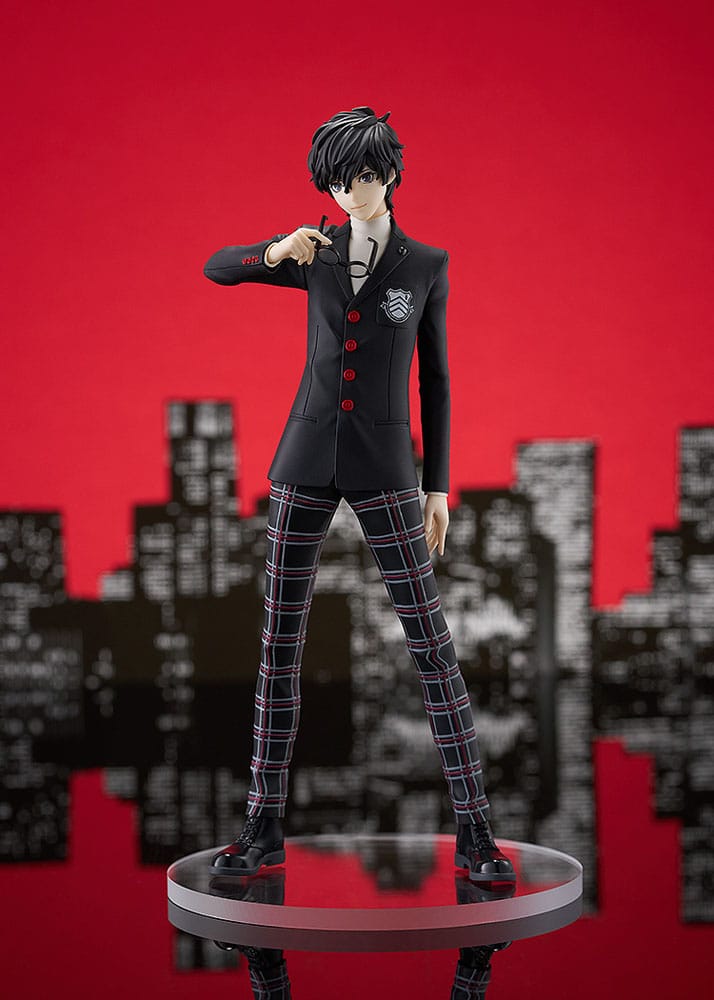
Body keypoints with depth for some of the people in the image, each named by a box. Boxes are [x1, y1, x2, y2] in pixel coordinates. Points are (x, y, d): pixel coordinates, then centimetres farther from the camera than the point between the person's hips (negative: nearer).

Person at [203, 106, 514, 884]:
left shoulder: (427, 265, 3)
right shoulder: (318, 257, 9)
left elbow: (434, 380, 6)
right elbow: (215, 269, 13)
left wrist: (439, 487, 1)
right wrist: (275, 251, -10)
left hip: (383, 467, -2)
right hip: (306, 459, 3)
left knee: (430, 644, -7)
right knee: (280, 640, 2)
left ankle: (474, 831, -1)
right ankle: (264, 828, 11)